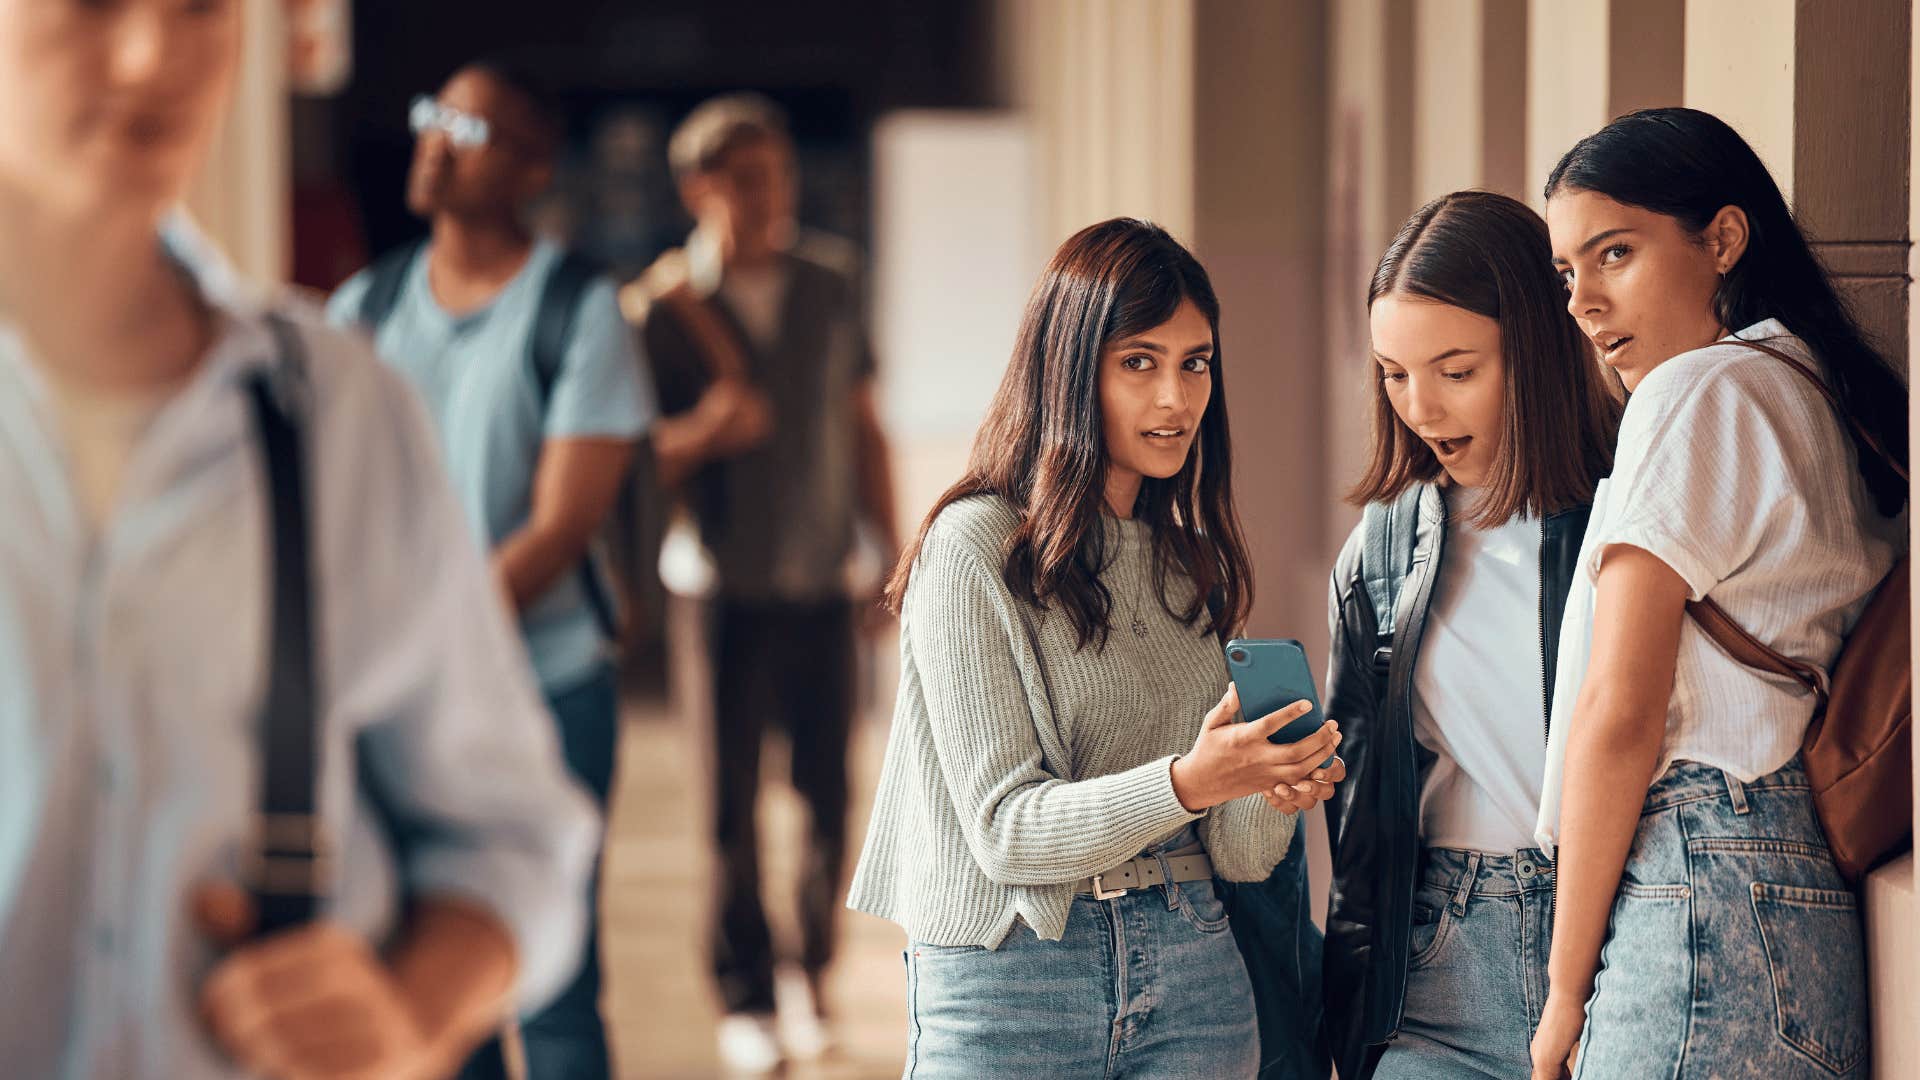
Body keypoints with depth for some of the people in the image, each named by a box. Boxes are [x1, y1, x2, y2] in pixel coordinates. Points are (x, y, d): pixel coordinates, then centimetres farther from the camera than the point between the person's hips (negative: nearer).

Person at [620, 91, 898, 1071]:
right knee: (733, 804, 2)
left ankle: (813, 977, 22)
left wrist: (891, 556, 10)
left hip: (822, 586, 3)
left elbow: (864, 429, 13)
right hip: (726, 591, -3)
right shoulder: (663, 307, -3)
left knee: (828, 792, 4)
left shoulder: (829, 284, 7)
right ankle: (744, 998, 15)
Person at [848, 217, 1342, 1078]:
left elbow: (1235, 856, 7)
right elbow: (1004, 826, -14)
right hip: (1010, 982, -5)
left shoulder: (1193, 561, 11)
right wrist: (1183, 782, -27)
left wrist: (1273, 788, -15)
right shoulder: (973, 548, -7)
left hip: (1194, 975, 5)